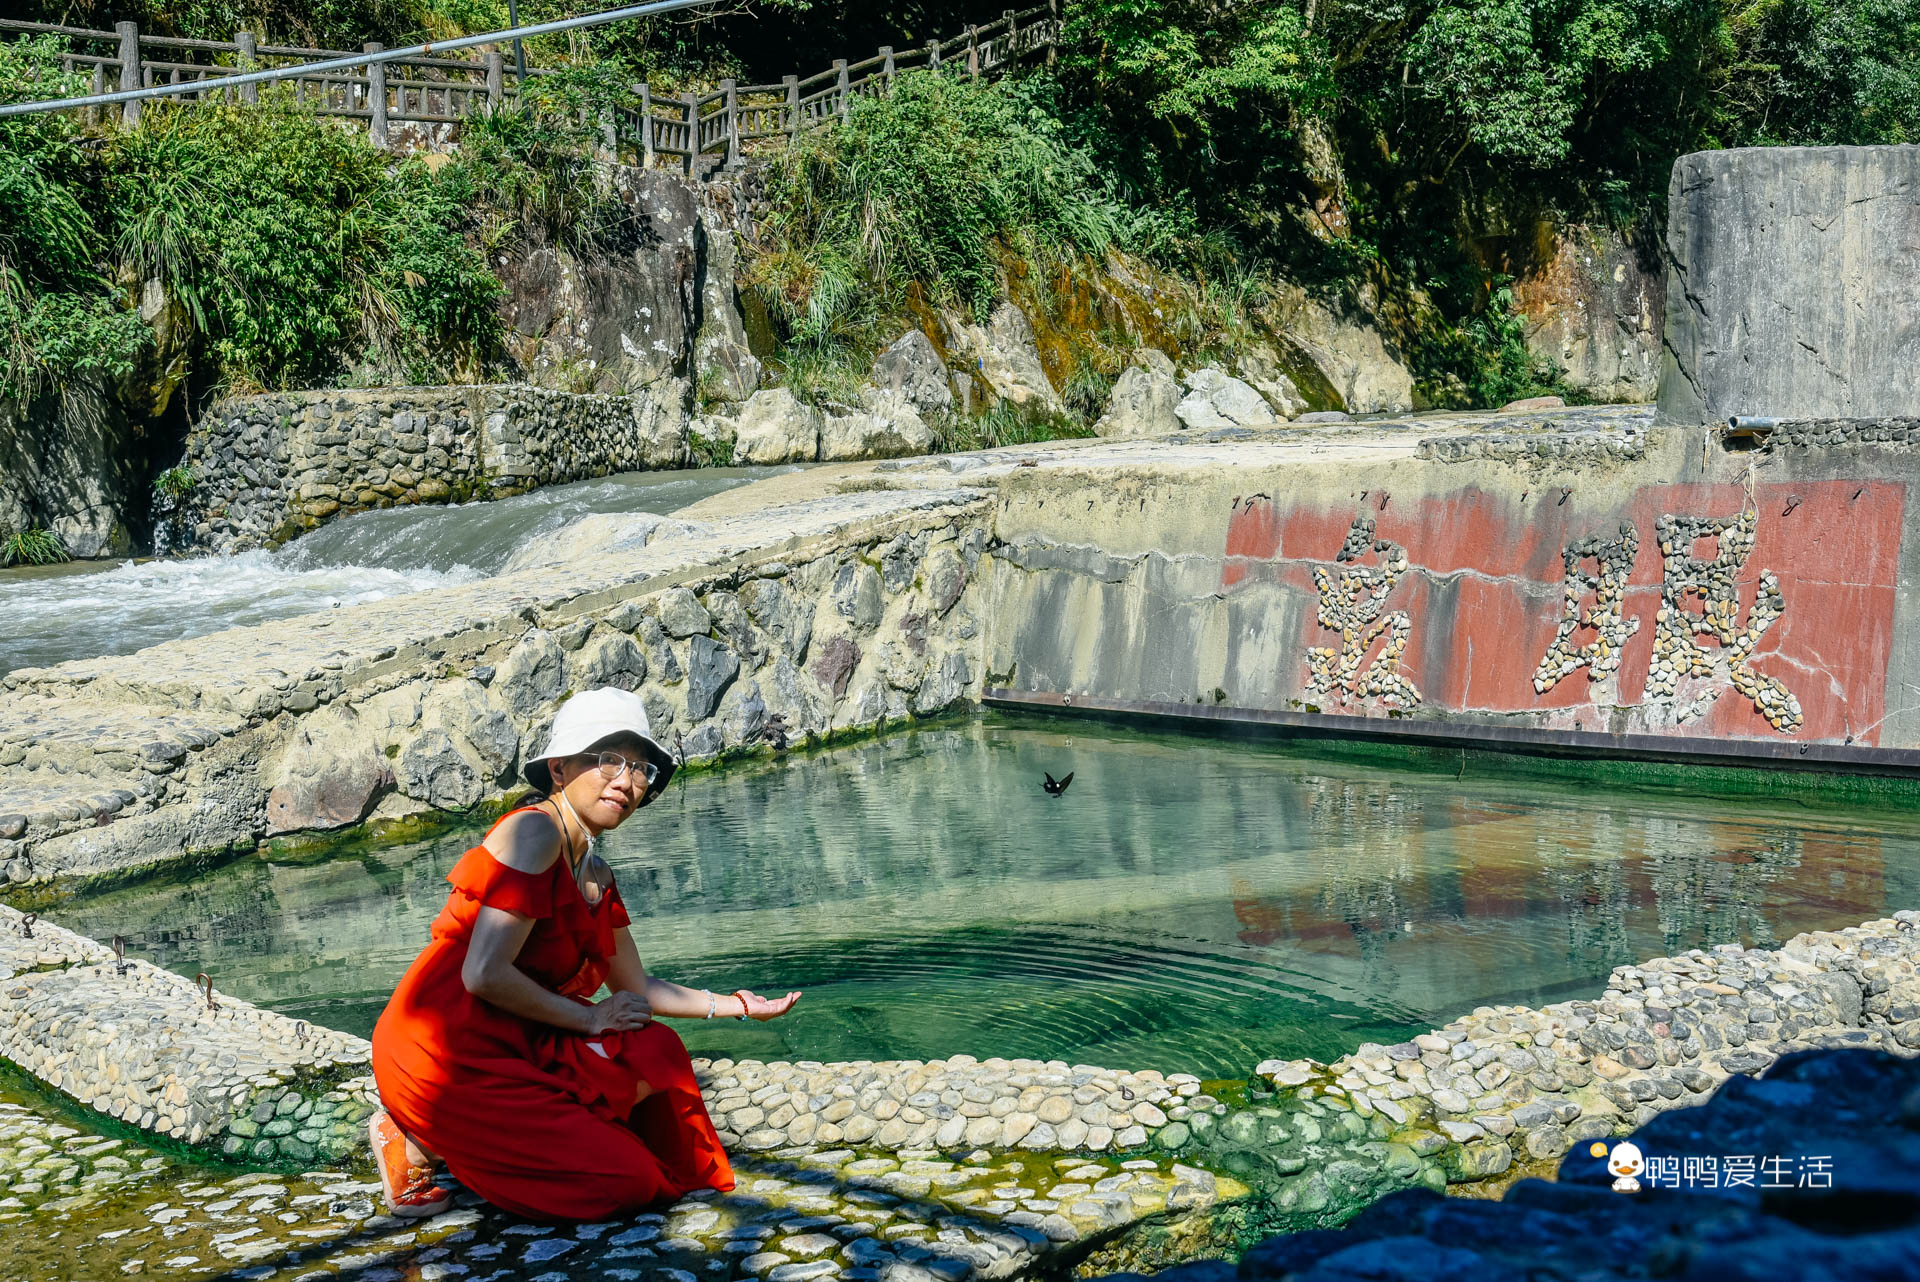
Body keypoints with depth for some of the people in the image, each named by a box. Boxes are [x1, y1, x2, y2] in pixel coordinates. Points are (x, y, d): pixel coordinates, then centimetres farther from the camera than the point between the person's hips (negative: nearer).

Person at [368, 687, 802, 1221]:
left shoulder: (597, 877, 13)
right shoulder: (534, 830, -16)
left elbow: (638, 990, 25)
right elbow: (485, 975, -23)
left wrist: (735, 1005, 20)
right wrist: (590, 1018, -11)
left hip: (511, 1045, 9)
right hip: (447, 1052, -9)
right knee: (626, 1182, -6)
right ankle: (424, 1143, 0)